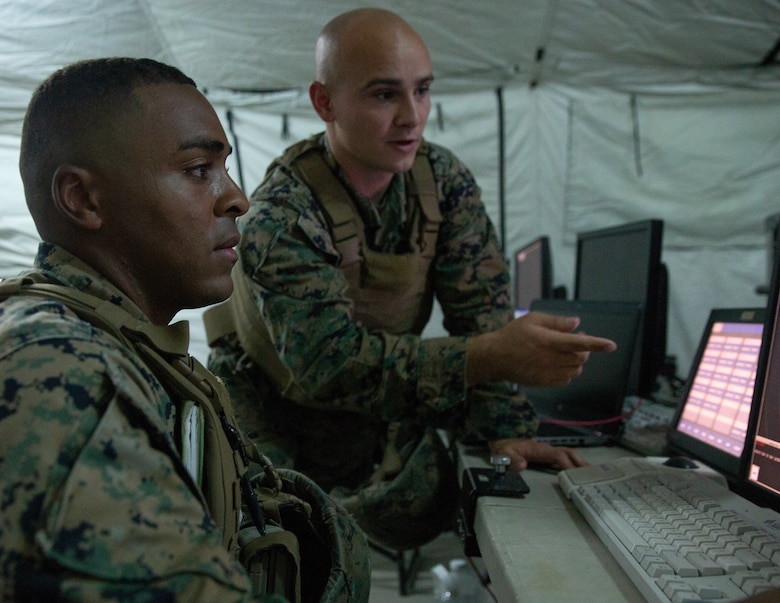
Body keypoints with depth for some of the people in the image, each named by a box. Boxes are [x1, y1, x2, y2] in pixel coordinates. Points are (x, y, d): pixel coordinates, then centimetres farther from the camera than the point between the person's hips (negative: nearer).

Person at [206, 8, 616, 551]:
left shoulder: (444, 180, -10)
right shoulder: (282, 214, -26)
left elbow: (481, 310, -11)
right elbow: (329, 360, -36)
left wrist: (505, 430, -22)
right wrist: (495, 356, -47)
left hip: (383, 424, 4)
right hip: (277, 425, -4)